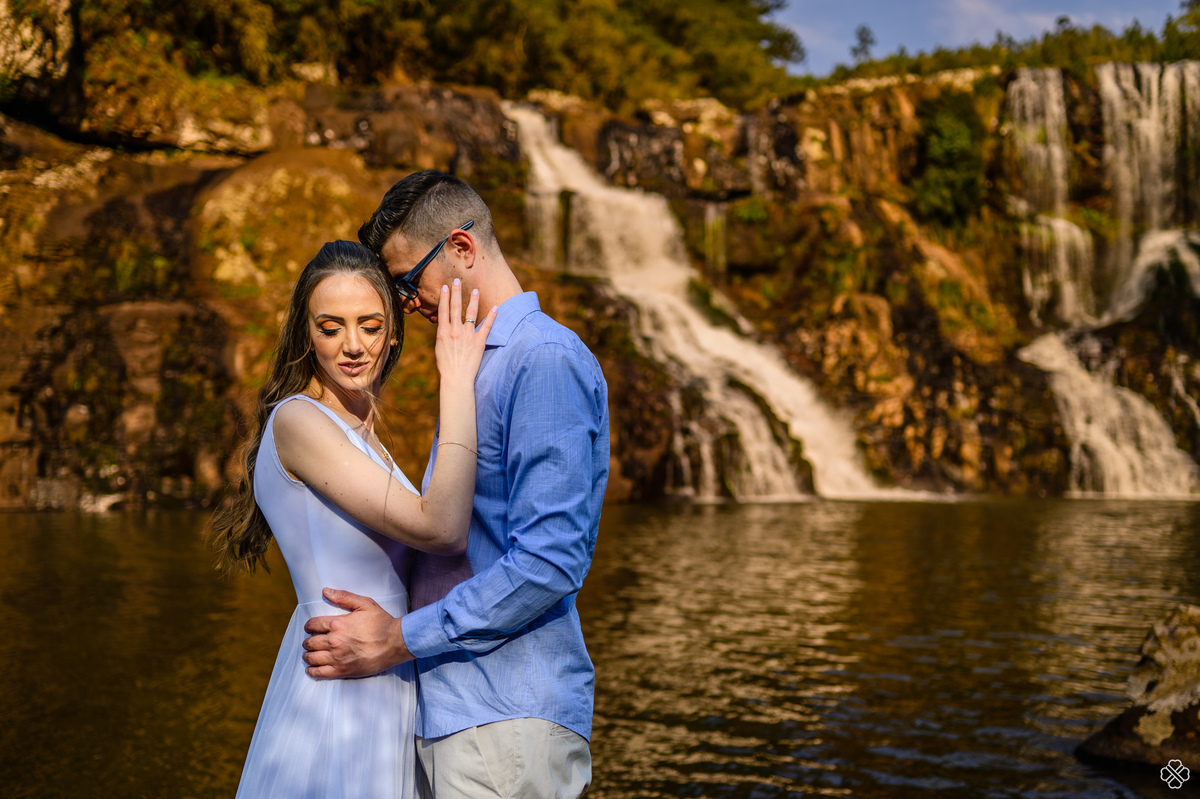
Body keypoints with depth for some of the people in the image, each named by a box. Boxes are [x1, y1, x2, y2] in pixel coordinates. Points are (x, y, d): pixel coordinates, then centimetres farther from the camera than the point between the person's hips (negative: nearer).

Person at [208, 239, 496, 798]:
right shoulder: (297, 422, -13)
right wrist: (457, 380, -15)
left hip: (384, 694, 9)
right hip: (336, 693, -9)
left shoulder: (359, 433, 15)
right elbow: (440, 529, -21)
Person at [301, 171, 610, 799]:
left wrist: (398, 639, -15)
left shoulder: (546, 360, -13)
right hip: (446, 711, 9)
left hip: (507, 722, -9)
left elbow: (550, 562, -21)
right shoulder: (477, 365, 19)